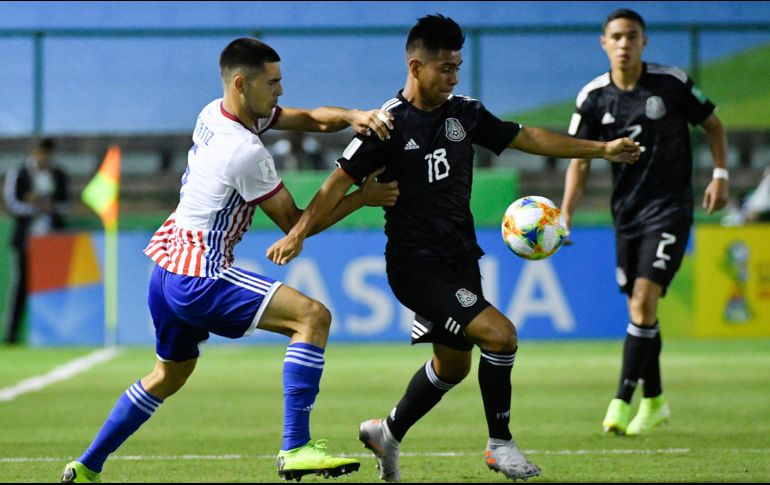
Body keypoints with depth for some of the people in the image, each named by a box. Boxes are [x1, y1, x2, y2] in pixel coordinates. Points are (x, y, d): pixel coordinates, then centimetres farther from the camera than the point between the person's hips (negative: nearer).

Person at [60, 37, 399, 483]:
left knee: (170, 375, 28)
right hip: (200, 278, -10)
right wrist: (363, 198, -6)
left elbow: (312, 118, 6)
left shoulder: (215, 113, 7)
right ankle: (296, 449, -22)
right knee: (313, 316, -17)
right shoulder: (247, 153, -19)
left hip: (168, 267, 10)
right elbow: (294, 223, -8)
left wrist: (353, 116, -13)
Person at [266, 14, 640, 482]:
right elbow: (341, 181, -15)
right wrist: (298, 233, -26)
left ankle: (388, 433, 39)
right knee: (500, 334, -20)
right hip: (416, 264, -8)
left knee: (453, 364, 19)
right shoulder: (390, 124, -13)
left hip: (459, 259, 8)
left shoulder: (465, 113, 4)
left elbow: (528, 137, 13)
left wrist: (602, 149, 13)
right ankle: (500, 444, -5)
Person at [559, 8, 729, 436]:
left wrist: (720, 174, -6)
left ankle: (622, 402, -18)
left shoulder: (673, 83, -8)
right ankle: (655, 402, 25)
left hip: (670, 208, -4)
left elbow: (713, 124, 6)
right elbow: (580, 159, 3)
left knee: (644, 300, -17)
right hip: (627, 212, 4)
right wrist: (565, 215, -8)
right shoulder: (593, 97, -2)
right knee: (639, 308, 9)